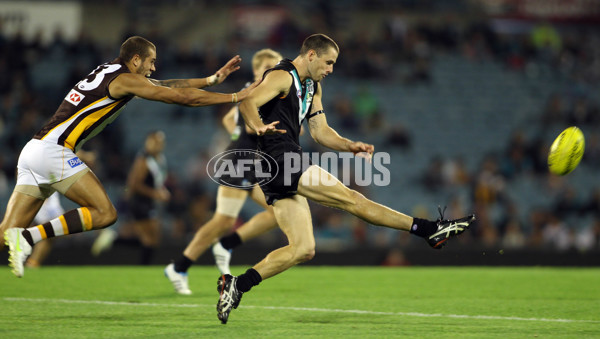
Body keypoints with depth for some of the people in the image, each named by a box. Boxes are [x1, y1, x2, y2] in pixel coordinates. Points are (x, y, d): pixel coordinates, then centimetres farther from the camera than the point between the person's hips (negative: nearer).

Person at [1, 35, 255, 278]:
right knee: (104, 213, -9)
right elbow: (183, 97, -2)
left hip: (32, 149, 9)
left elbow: (166, 86, 30)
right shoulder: (125, 79, -4)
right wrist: (234, 97, 7)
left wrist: (212, 79, 31)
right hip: (53, 150, -9)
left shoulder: (108, 73, 23)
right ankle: (27, 238, -19)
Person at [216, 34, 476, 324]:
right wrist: (259, 127, -42)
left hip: (287, 169, 10)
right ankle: (432, 230, -15)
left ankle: (236, 285, -4)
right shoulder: (282, 76, -6)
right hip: (278, 159, -10)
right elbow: (247, 102, -21)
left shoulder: (313, 87, 23)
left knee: (302, 249, 0)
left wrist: (349, 146, 4)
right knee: (350, 198, -12)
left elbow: (320, 131, 23)